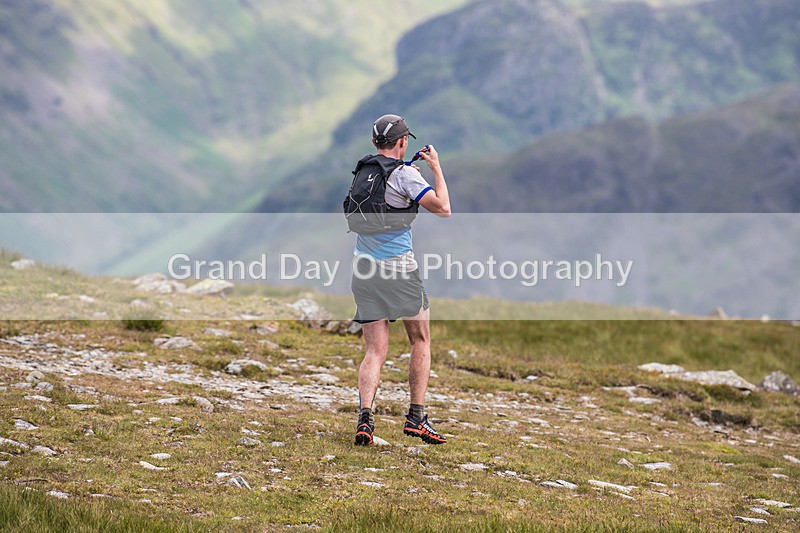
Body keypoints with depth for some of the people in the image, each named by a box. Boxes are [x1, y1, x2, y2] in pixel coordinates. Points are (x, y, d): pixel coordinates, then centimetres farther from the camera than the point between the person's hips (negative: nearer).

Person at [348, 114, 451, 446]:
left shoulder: (361, 171, 11)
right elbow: (442, 209, -15)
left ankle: (365, 418, -16)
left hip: (364, 269, 5)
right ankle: (416, 418, 7)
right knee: (421, 341, 11)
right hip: (398, 268, -5)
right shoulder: (404, 174, -10)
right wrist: (436, 168, -2)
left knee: (374, 352, 2)